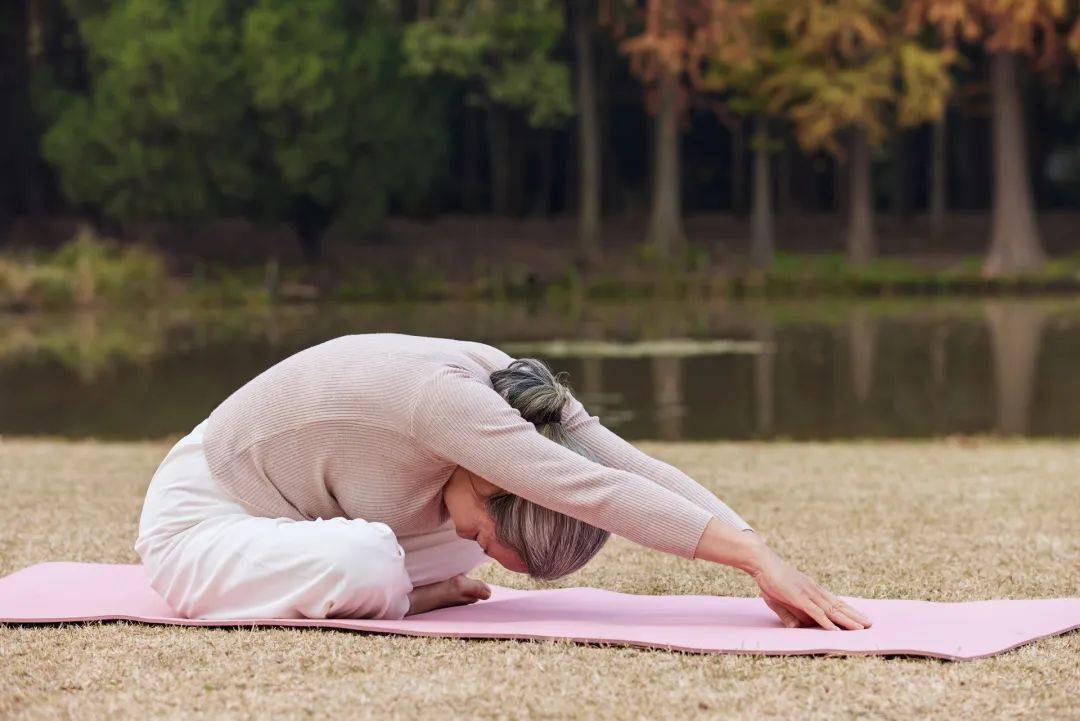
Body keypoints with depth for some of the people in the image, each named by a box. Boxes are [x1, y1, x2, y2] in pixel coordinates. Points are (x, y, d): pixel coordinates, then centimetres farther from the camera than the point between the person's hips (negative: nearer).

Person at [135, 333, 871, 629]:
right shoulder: (441, 396, -37)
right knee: (367, 570, -37)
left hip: (298, 516, 8)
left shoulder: (522, 397, -15)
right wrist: (757, 561, -44)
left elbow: (649, 475, -19)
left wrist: (766, 557, -31)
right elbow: (601, 493, -43)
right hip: (199, 519, -8)